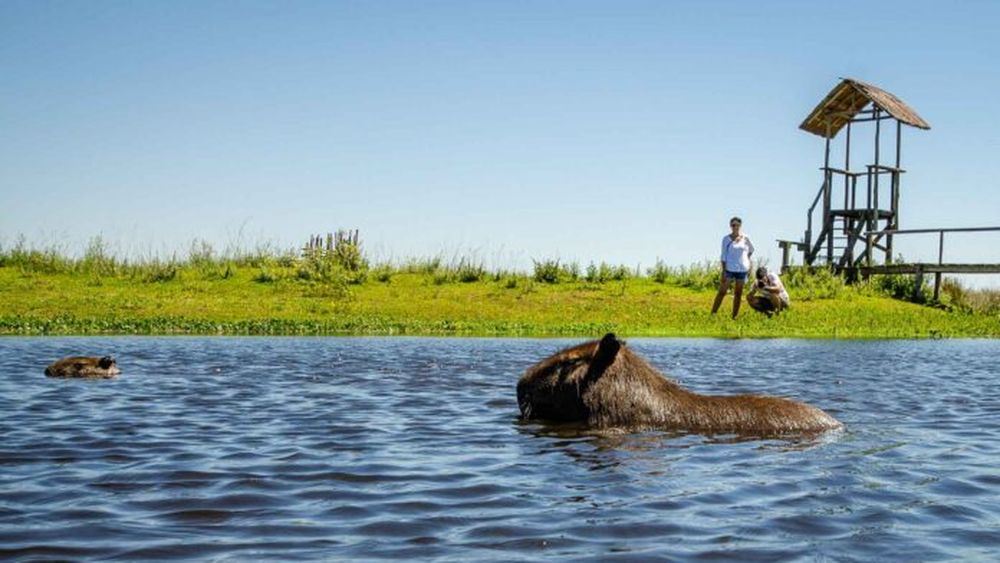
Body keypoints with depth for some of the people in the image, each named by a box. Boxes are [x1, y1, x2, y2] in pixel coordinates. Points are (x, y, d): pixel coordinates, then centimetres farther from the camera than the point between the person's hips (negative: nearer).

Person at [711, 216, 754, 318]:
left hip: (742, 269, 2)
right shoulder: (726, 239, -4)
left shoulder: (745, 238, 2)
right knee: (722, 292, -6)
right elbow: (724, 255, -4)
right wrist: (723, 271, -8)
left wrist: (747, 258, 8)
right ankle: (713, 313, -5)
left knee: (738, 293, 6)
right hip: (730, 269, -2)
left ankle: (735, 316, 12)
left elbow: (751, 249, 20)